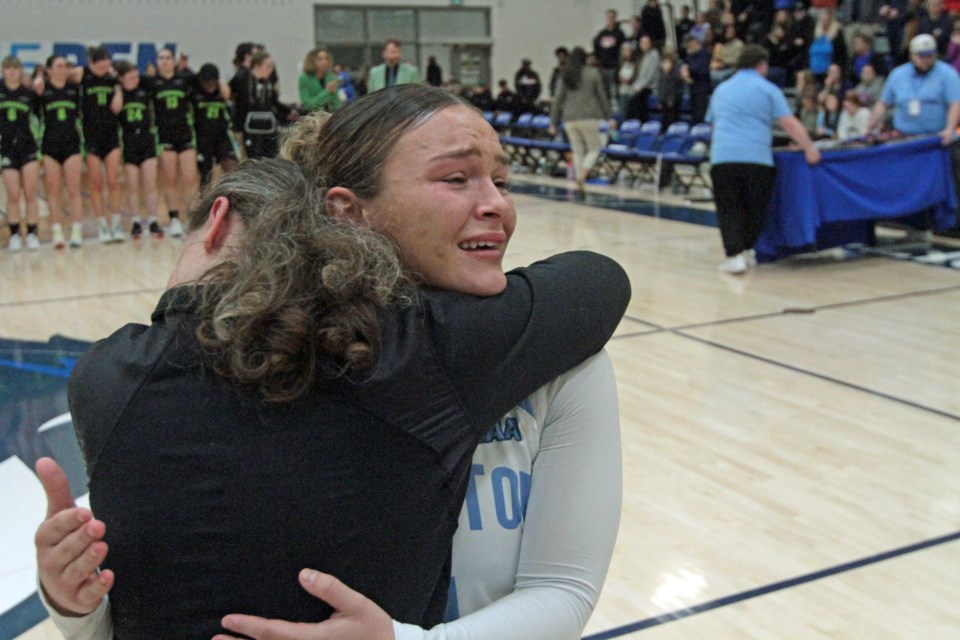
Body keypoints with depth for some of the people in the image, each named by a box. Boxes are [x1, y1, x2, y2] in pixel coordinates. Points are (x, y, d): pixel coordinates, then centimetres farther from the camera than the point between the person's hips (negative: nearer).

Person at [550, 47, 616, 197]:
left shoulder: (566, 76, 8)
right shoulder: (593, 73, 1)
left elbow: (558, 100, 8)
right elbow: (602, 96, 2)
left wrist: (553, 123, 12)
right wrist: (608, 117, 9)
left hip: (570, 119, 3)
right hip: (588, 117, -3)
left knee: (578, 152, 13)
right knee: (594, 149, 8)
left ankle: (580, 185, 8)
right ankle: (581, 176, -15)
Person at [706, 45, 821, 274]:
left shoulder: (721, 89, 21)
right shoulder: (767, 89, 7)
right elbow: (790, 124, -1)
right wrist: (809, 148, 4)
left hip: (722, 158, 3)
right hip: (756, 158, -2)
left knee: (728, 209, 2)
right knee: (754, 208, 12)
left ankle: (734, 254, -13)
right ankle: (745, 250, 16)